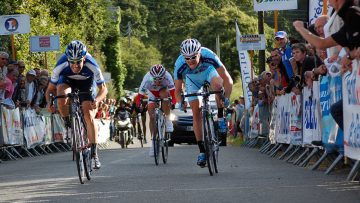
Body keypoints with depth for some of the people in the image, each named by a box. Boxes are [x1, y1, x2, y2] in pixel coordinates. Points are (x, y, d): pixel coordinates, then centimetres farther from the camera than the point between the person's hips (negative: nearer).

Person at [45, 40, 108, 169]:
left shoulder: (92, 66, -36)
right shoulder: (61, 66, -35)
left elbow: (103, 88, -25)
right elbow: (50, 89, -22)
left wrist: (97, 100, -46)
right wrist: (49, 102, -42)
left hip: (86, 82, -1)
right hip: (67, 80, 1)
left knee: (88, 115, -14)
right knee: (61, 95, -34)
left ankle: (94, 153, -7)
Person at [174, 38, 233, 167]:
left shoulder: (209, 57, -39)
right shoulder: (180, 66, -34)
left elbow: (227, 79, -33)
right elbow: (178, 90, -20)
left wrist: (226, 98, -44)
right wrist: (180, 102, -38)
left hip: (208, 71, -1)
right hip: (192, 79, 1)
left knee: (217, 84, -36)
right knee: (196, 113, -8)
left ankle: (220, 118, -14)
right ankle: (202, 151, 0)